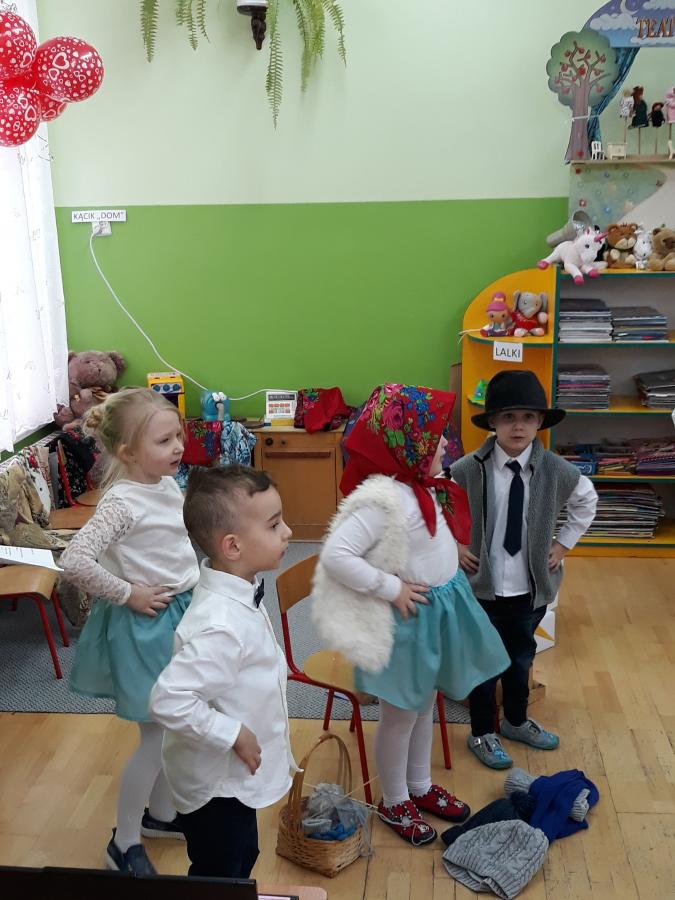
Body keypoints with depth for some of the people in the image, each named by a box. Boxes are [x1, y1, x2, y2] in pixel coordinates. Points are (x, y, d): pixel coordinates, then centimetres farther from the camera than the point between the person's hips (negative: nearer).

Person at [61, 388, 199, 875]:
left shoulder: (168, 485, 1)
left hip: (182, 614, 8)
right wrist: (126, 594, -22)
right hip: (147, 624, -8)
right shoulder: (122, 502, -25)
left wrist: (193, 590, 10)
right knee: (157, 736, 3)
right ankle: (125, 842, 23)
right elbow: (76, 561, -32)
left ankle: (161, 813, 42)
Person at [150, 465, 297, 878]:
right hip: (217, 782, -9)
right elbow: (169, 700, -36)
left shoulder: (238, 592, -5)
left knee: (243, 860, 28)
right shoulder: (222, 625, -35)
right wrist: (234, 735, -27)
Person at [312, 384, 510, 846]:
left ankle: (421, 787, 45)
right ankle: (394, 802, 33)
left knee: (425, 705, 24)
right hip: (409, 618, -9)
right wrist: (391, 588, -24)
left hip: (440, 610, 9)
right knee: (400, 715, 11)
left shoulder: (426, 487, 0)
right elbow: (336, 556, -32)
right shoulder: (383, 499, -28)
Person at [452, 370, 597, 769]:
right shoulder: (468, 469, -18)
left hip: (532, 586, 3)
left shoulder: (557, 471, -10)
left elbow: (587, 500, 11)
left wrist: (564, 543, 7)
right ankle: (482, 734, 33)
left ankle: (517, 722, 45)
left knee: (521, 657, 22)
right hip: (482, 584, -3)